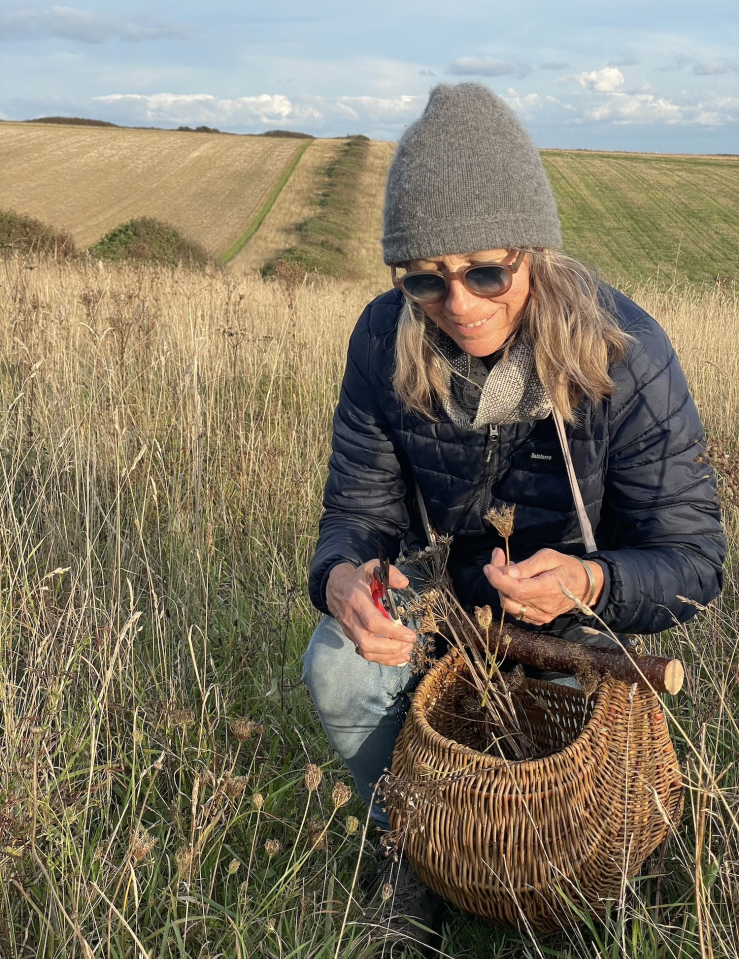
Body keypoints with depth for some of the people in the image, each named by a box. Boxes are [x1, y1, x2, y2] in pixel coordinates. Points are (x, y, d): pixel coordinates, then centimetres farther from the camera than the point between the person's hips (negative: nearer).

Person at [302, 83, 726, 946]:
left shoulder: (623, 355, -28)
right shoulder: (385, 343, -19)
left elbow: (693, 558, -23)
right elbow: (359, 506, -13)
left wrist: (590, 582, -47)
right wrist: (340, 574, -38)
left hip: (586, 618, -1)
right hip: (456, 600, 2)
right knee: (337, 668, -24)